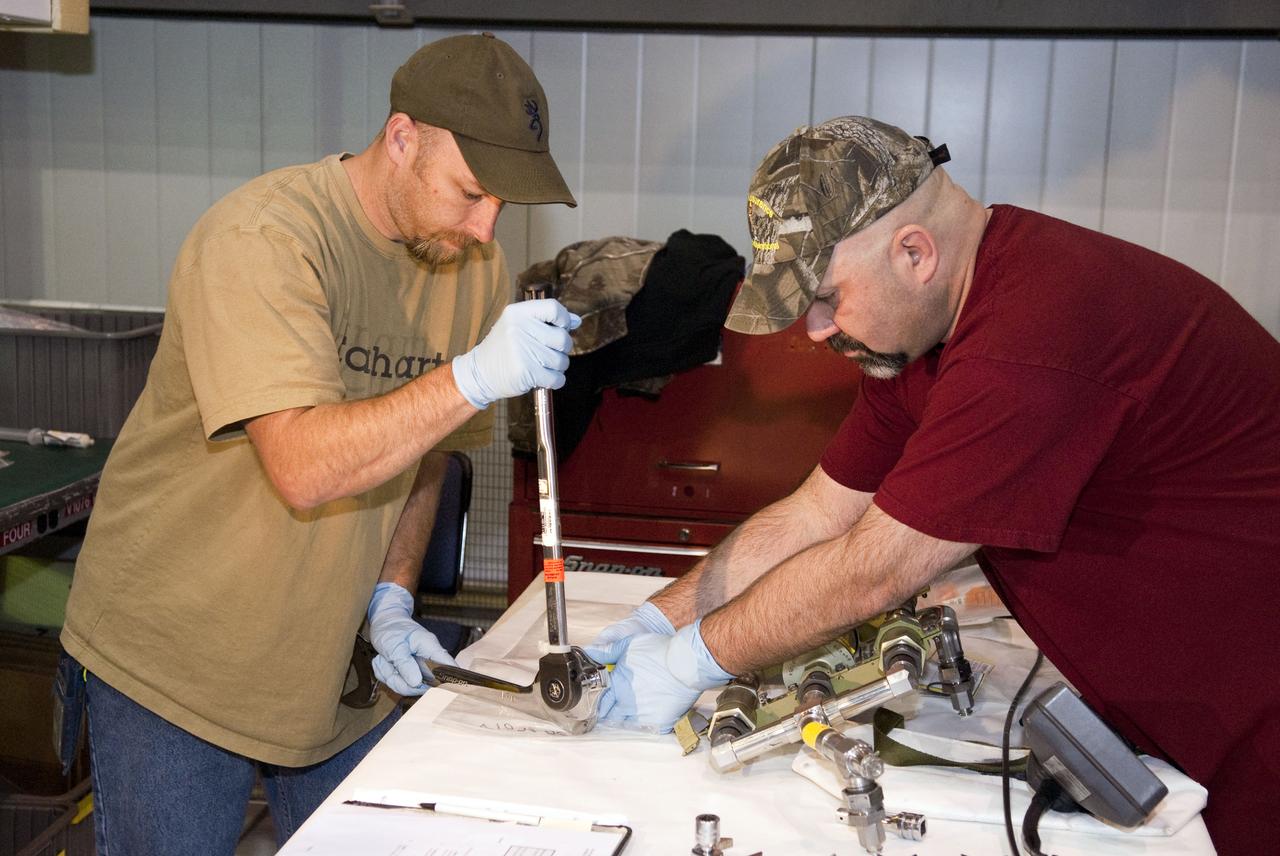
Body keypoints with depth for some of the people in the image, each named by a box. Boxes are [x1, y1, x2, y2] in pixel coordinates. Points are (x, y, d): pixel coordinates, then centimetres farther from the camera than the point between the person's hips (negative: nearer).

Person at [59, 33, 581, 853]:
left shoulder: (476, 266, -1)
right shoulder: (261, 239, -22)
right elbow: (303, 468, -32)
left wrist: (391, 602, -2)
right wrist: (475, 377, -39)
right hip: (176, 656, -5)